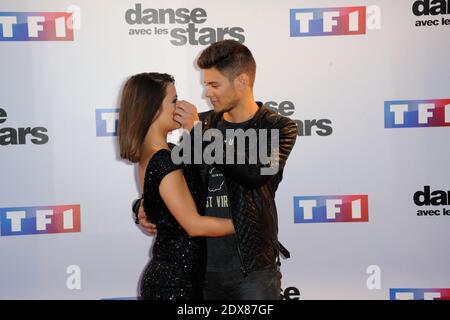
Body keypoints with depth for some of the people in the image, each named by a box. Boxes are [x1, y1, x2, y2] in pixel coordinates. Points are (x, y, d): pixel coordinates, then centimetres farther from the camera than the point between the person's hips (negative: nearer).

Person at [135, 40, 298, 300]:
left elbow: (254, 174, -22)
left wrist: (200, 132, -17)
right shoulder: (203, 123, 6)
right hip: (200, 265, 3)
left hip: (252, 268, -3)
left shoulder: (279, 128, -4)